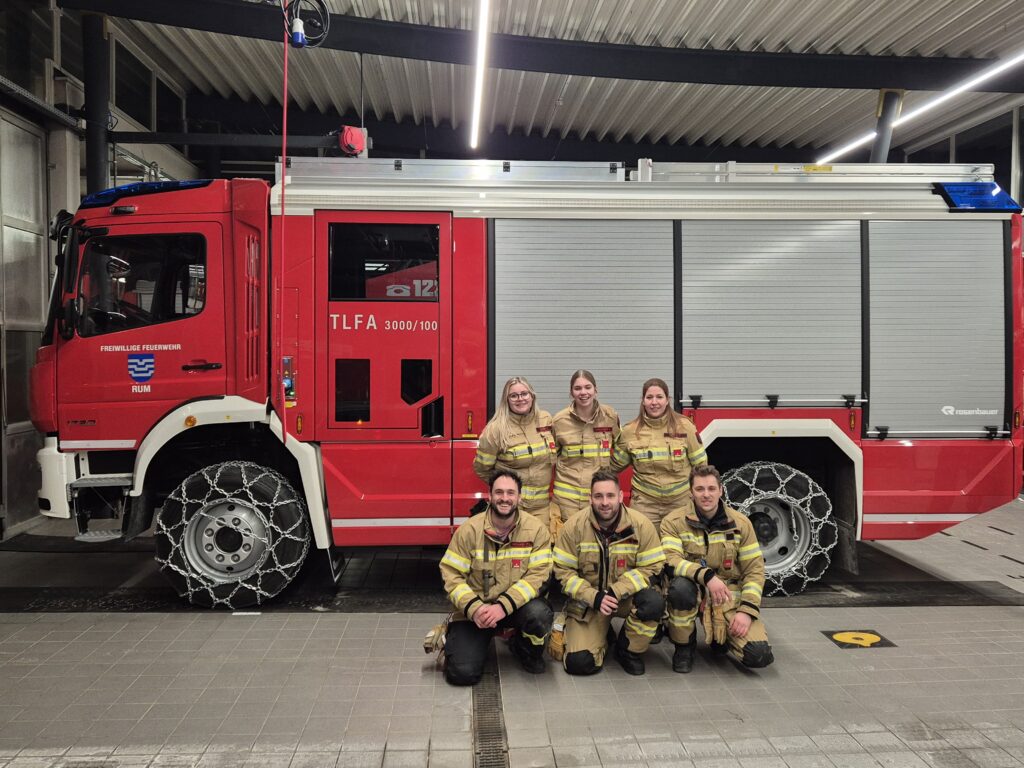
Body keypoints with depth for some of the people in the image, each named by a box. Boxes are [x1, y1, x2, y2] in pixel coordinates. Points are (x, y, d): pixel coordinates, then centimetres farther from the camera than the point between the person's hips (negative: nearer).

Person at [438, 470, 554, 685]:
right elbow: (451, 575, -10)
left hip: (517, 604, 1)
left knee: (540, 615, -33)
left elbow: (537, 575, -15)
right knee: (462, 673, -15)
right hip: (475, 609, 0)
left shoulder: (536, 529, -9)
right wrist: (474, 608, -24)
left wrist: (503, 606, -25)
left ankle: (525, 650, 4)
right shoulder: (469, 530, -10)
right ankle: (455, 638, 21)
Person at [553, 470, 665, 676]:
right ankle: (601, 636, 20)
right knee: (579, 663, -18)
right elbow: (563, 571, -9)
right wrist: (594, 597, -22)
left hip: (627, 596, 1)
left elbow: (651, 568, -10)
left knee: (654, 602, -33)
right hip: (586, 600, -1)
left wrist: (616, 592, -23)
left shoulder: (641, 525, -12)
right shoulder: (574, 526, -12)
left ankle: (629, 650, -1)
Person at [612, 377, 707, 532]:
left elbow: (700, 465, 3)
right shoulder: (630, 431, -3)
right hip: (645, 503, 0)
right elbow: (616, 465, 11)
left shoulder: (684, 426, -4)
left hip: (681, 502, 0)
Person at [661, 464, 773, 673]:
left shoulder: (740, 523, 1)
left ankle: (720, 636, 19)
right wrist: (706, 576, -35)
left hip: (730, 594, 2)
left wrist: (747, 610, -11)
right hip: (694, 591, -2)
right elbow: (670, 560, -21)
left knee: (759, 655, -18)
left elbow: (755, 570, 2)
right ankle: (684, 646, -8)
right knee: (680, 587, -39)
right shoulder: (675, 522, -6)